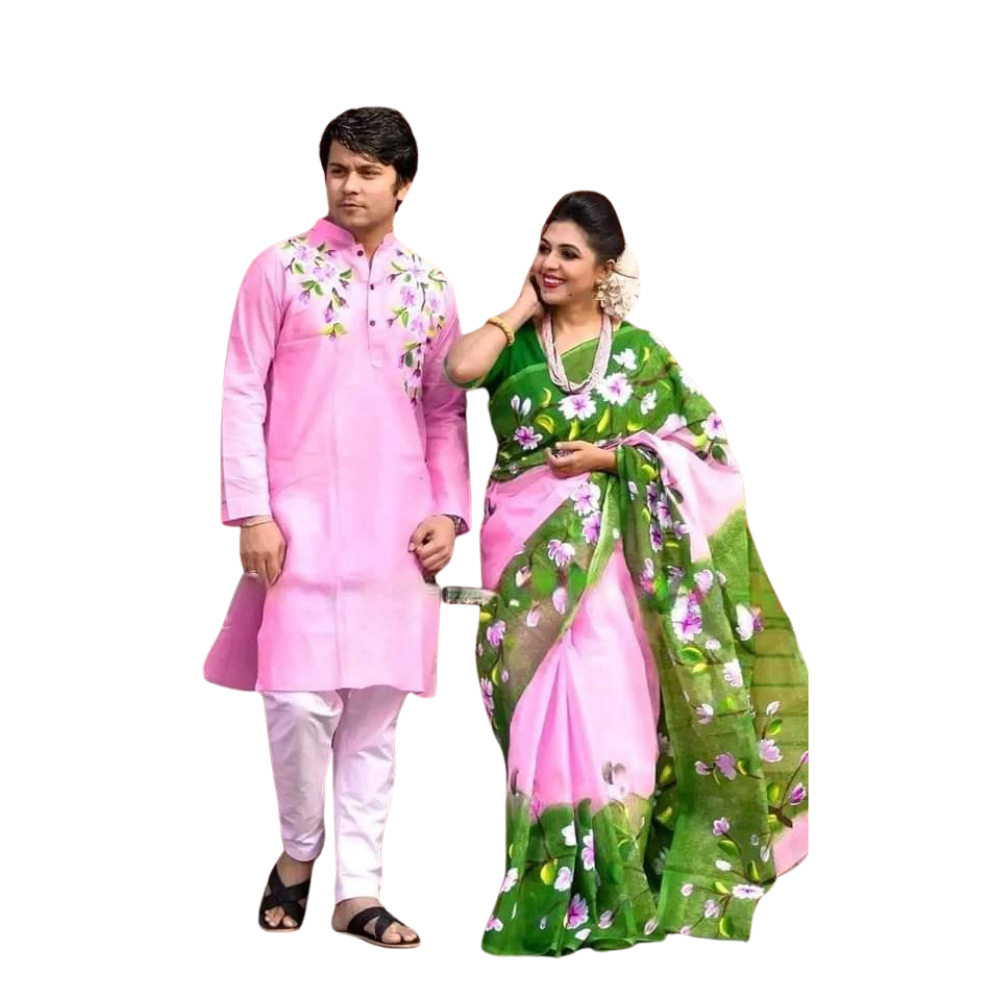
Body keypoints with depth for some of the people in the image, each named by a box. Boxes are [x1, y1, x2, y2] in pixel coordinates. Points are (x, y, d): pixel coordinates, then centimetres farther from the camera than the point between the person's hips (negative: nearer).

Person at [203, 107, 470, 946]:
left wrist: (449, 511, 1)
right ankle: (299, 850, 17)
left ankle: (359, 890, 13)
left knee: (377, 703, 5)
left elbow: (446, 413, 13)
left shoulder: (431, 288, 10)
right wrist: (251, 513, -9)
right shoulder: (282, 270, 1)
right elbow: (244, 394, -2)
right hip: (301, 516, -3)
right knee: (299, 695, -10)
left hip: (397, 522, 3)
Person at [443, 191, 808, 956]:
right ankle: (552, 886, 9)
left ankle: (608, 886, 6)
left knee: (605, 701, -4)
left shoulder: (637, 350, 5)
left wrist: (614, 456, -10)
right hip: (529, 548, 1)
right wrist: (523, 309, -3)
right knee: (543, 707, 0)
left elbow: (701, 439, 3)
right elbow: (461, 367, -16)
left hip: (609, 550, -1)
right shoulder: (513, 342, 6)